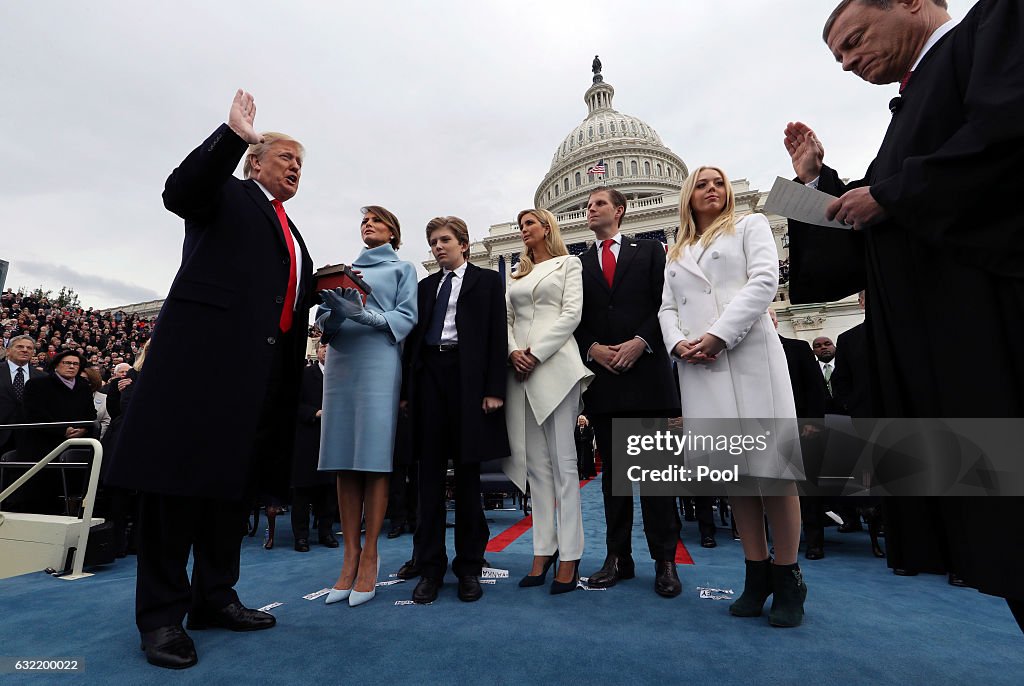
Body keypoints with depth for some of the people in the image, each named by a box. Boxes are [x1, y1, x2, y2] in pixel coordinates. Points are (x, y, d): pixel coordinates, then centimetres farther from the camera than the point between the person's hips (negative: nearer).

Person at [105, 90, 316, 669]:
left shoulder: (290, 231, 27)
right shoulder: (228, 194, 9)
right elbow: (180, 191, -12)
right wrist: (233, 134, -17)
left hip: (267, 366, 7)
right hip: (207, 349, -7)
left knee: (239, 479, 10)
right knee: (181, 472, -3)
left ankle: (214, 597, 22)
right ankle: (162, 614, 10)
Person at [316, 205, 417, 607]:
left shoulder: (402, 268, 14)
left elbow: (407, 317, 0)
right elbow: (324, 319, 16)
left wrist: (365, 315, -15)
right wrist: (334, 313, -7)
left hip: (379, 361, -4)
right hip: (340, 361, 5)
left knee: (374, 459, -7)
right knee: (344, 461, 1)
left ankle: (370, 557, 1)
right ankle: (350, 556, 8)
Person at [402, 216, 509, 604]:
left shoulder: (487, 281, 8)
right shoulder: (425, 286, 20)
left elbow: (497, 336, -1)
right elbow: (413, 338, 15)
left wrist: (493, 389, -11)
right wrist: (408, 389, 7)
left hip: (468, 377, -3)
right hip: (429, 374, 4)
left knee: (467, 473, 2)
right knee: (429, 472, 4)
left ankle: (469, 566, 15)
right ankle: (430, 567, 14)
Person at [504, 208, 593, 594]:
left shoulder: (568, 263, 10)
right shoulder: (518, 274, 23)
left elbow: (572, 313, -3)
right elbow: (506, 319, 16)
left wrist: (537, 353, -12)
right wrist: (513, 351, -5)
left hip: (555, 364, -5)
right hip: (520, 370, 5)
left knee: (562, 462, -5)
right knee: (535, 464, 5)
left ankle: (569, 557, 2)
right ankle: (543, 551, 12)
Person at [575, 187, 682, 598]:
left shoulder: (650, 251, 11)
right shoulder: (578, 264, 16)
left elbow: (665, 303, 1)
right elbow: (574, 321, 9)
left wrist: (640, 342, -12)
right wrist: (594, 349, -8)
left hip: (647, 372, -2)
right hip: (602, 377, 2)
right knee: (612, 470, 7)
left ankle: (664, 560, 12)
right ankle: (618, 557, 16)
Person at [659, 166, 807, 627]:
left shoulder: (750, 226, 14)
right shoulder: (675, 253, 24)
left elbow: (764, 281, -3)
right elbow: (666, 308, 15)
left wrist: (719, 334, -14)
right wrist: (678, 342, -7)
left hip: (749, 356, -3)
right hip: (697, 365, 3)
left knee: (769, 461, -5)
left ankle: (788, 578, 9)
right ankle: (757, 575, 14)